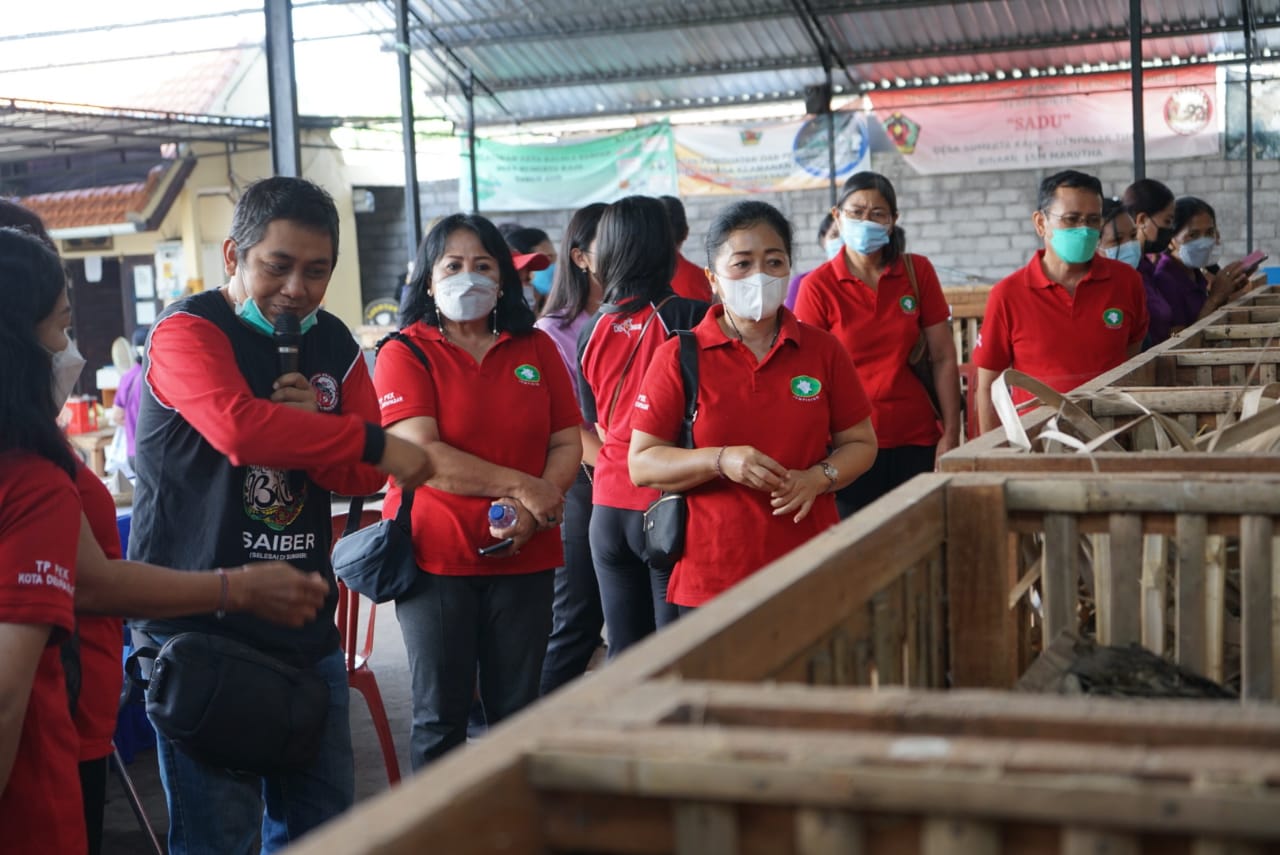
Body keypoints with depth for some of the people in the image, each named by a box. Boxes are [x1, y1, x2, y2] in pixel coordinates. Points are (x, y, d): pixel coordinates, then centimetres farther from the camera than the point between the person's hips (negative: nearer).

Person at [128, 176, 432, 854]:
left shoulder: (331, 343, 10)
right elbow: (240, 428, -30)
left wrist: (311, 424, -15)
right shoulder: (188, 330, -9)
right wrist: (374, 443, -22)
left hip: (305, 623, 7)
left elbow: (363, 479, 6)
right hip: (199, 627, -6)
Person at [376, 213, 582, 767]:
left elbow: (568, 442, 6)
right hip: (435, 556, -3)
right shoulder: (404, 353, -2)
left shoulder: (536, 348, 9)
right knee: (440, 716, 4)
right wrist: (521, 486, -14)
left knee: (517, 712, 10)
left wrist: (533, 508, -13)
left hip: (523, 556, 3)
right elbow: (420, 454, -14)